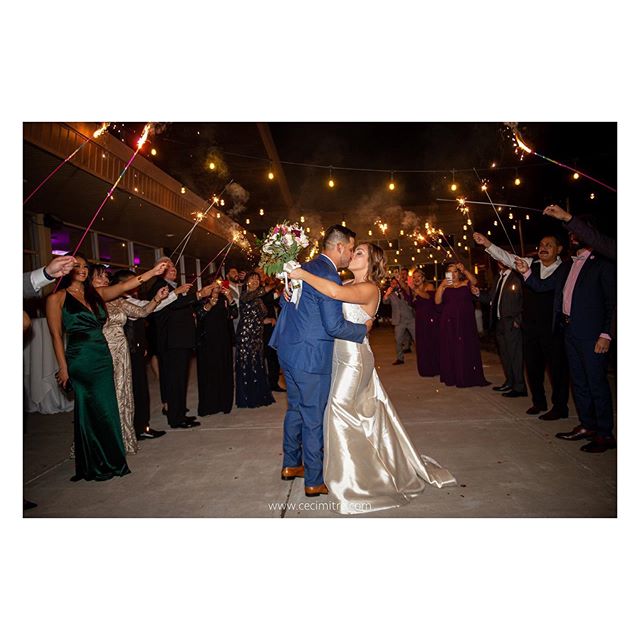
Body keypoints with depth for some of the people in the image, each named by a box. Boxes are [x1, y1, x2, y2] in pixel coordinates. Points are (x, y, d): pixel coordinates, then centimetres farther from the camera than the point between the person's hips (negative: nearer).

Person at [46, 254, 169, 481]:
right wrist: (63, 368, -9)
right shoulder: (57, 298, -3)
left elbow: (124, 286, 1)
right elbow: (56, 334, -6)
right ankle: (96, 465, 18)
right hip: (81, 361, -5)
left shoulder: (96, 294, 11)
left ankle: (110, 461, 23)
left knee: (106, 410, 9)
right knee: (98, 411, 0)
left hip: (103, 358, 6)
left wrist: (153, 272, -9)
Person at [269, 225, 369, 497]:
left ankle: (290, 465, 38)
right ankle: (314, 481, 20)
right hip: (310, 358, -9)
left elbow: (284, 301, 20)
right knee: (313, 419, 5)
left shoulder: (305, 268, 9)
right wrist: (364, 328, -7)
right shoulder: (329, 276, -20)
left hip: (289, 351, 9)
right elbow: (335, 327, -22)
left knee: (295, 409, 22)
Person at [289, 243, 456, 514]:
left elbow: (334, 292, -34)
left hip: (354, 359, -8)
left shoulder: (369, 289, -17)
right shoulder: (347, 285, 11)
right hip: (341, 358, 8)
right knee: (364, 413, 18)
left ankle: (353, 479, 16)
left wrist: (302, 274, -27)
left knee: (339, 413, -2)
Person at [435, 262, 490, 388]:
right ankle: (453, 377, 9)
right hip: (449, 322, 1)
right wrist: (442, 286, -13)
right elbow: (437, 301, -3)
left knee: (468, 348, -1)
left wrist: (464, 271, -27)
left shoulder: (466, 283, 7)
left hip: (466, 321, -1)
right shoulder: (444, 286, 9)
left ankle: (469, 377, 8)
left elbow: (474, 281, -15)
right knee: (451, 349, 2)